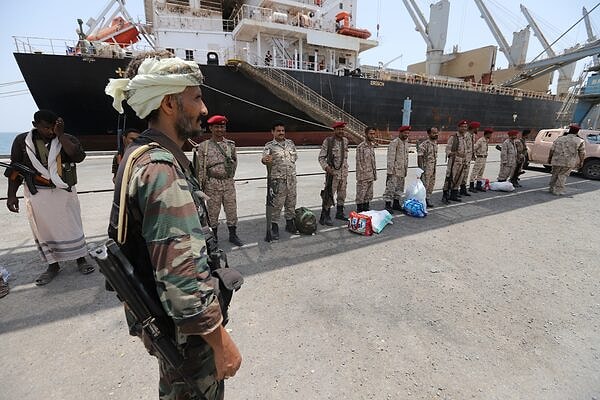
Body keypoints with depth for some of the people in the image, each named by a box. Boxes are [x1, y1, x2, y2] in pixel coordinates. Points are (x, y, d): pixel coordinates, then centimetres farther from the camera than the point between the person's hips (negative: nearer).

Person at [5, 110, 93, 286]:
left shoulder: (67, 139, -3)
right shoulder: (22, 141, 2)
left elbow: (79, 156, -22)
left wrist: (60, 135, -19)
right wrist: (11, 194, 2)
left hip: (64, 192, -1)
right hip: (36, 194, 2)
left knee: (71, 227, 7)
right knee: (44, 231, 10)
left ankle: (81, 259, 22)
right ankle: (53, 265, 24)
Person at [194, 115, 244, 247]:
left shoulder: (231, 144, 6)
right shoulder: (203, 146, -3)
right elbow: (200, 169, -3)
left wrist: (229, 177, 12)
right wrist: (200, 186, -4)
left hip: (229, 182, 3)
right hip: (212, 184, -3)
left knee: (232, 209, 9)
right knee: (213, 211, 7)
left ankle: (233, 235, 24)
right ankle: (213, 237, 23)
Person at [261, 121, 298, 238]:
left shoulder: (290, 143, 11)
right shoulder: (269, 145, -4)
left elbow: (295, 156, 23)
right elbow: (264, 157, -22)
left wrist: (289, 163, 10)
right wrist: (265, 160, -44)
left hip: (291, 177, 5)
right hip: (278, 179, -5)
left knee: (291, 202, 13)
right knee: (277, 203, -3)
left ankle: (290, 223, 29)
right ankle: (274, 227, 9)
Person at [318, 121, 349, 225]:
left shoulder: (345, 140, 9)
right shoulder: (328, 141, -8)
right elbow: (321, 157, -8)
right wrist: (326, 167, -22)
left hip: (344, 172, 6)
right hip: (332, 172, -6)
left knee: (342, 194, 15)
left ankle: (340, 213, 31)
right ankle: (325, 217, 4)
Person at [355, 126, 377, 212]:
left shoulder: (372, 146, 11)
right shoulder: (361, 147, -13)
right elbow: (359, 163, -15)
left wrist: (375, 174, 15)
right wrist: (360, 177, -17)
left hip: (370, 177, 8)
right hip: (363, 177, -8)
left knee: (368, 196, 15)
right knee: (361, 196, 1)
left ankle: (367, 210, 26)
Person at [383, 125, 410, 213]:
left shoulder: (406, 143, 13)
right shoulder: (394, 143, -12)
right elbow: (390, 158, -16)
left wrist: (406, 170, 17)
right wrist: (390, 171, -20)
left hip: (402, 171, 8)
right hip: (394, 170, -8)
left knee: (400, 188, 14)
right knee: (391, 187, -6)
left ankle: (396, 204, 26)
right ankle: (388, 205, 2)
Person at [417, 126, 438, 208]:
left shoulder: (435, 143, 8)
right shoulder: (424, 144, -16)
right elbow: (420, 157, -17)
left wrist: (435, 166, 16)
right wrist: (421, 168, -19)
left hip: (433, 168, 8)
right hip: (426, 168, -8)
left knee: (431, 184, 14)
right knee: (425, 184, -3)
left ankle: (428, 199, 26)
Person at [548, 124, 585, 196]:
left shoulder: (559, 139, 8)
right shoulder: (580, 141, 3)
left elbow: (552, 150, 7)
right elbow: (582, 153, 2)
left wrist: (549, 159, 16)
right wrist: (581, 163, 9)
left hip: (556, 161, 2)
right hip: (569, 162, -2)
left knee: (555, 175, 15)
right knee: (562, 176, 4)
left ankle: (552, 189, 23)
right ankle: (558, 191, 0)